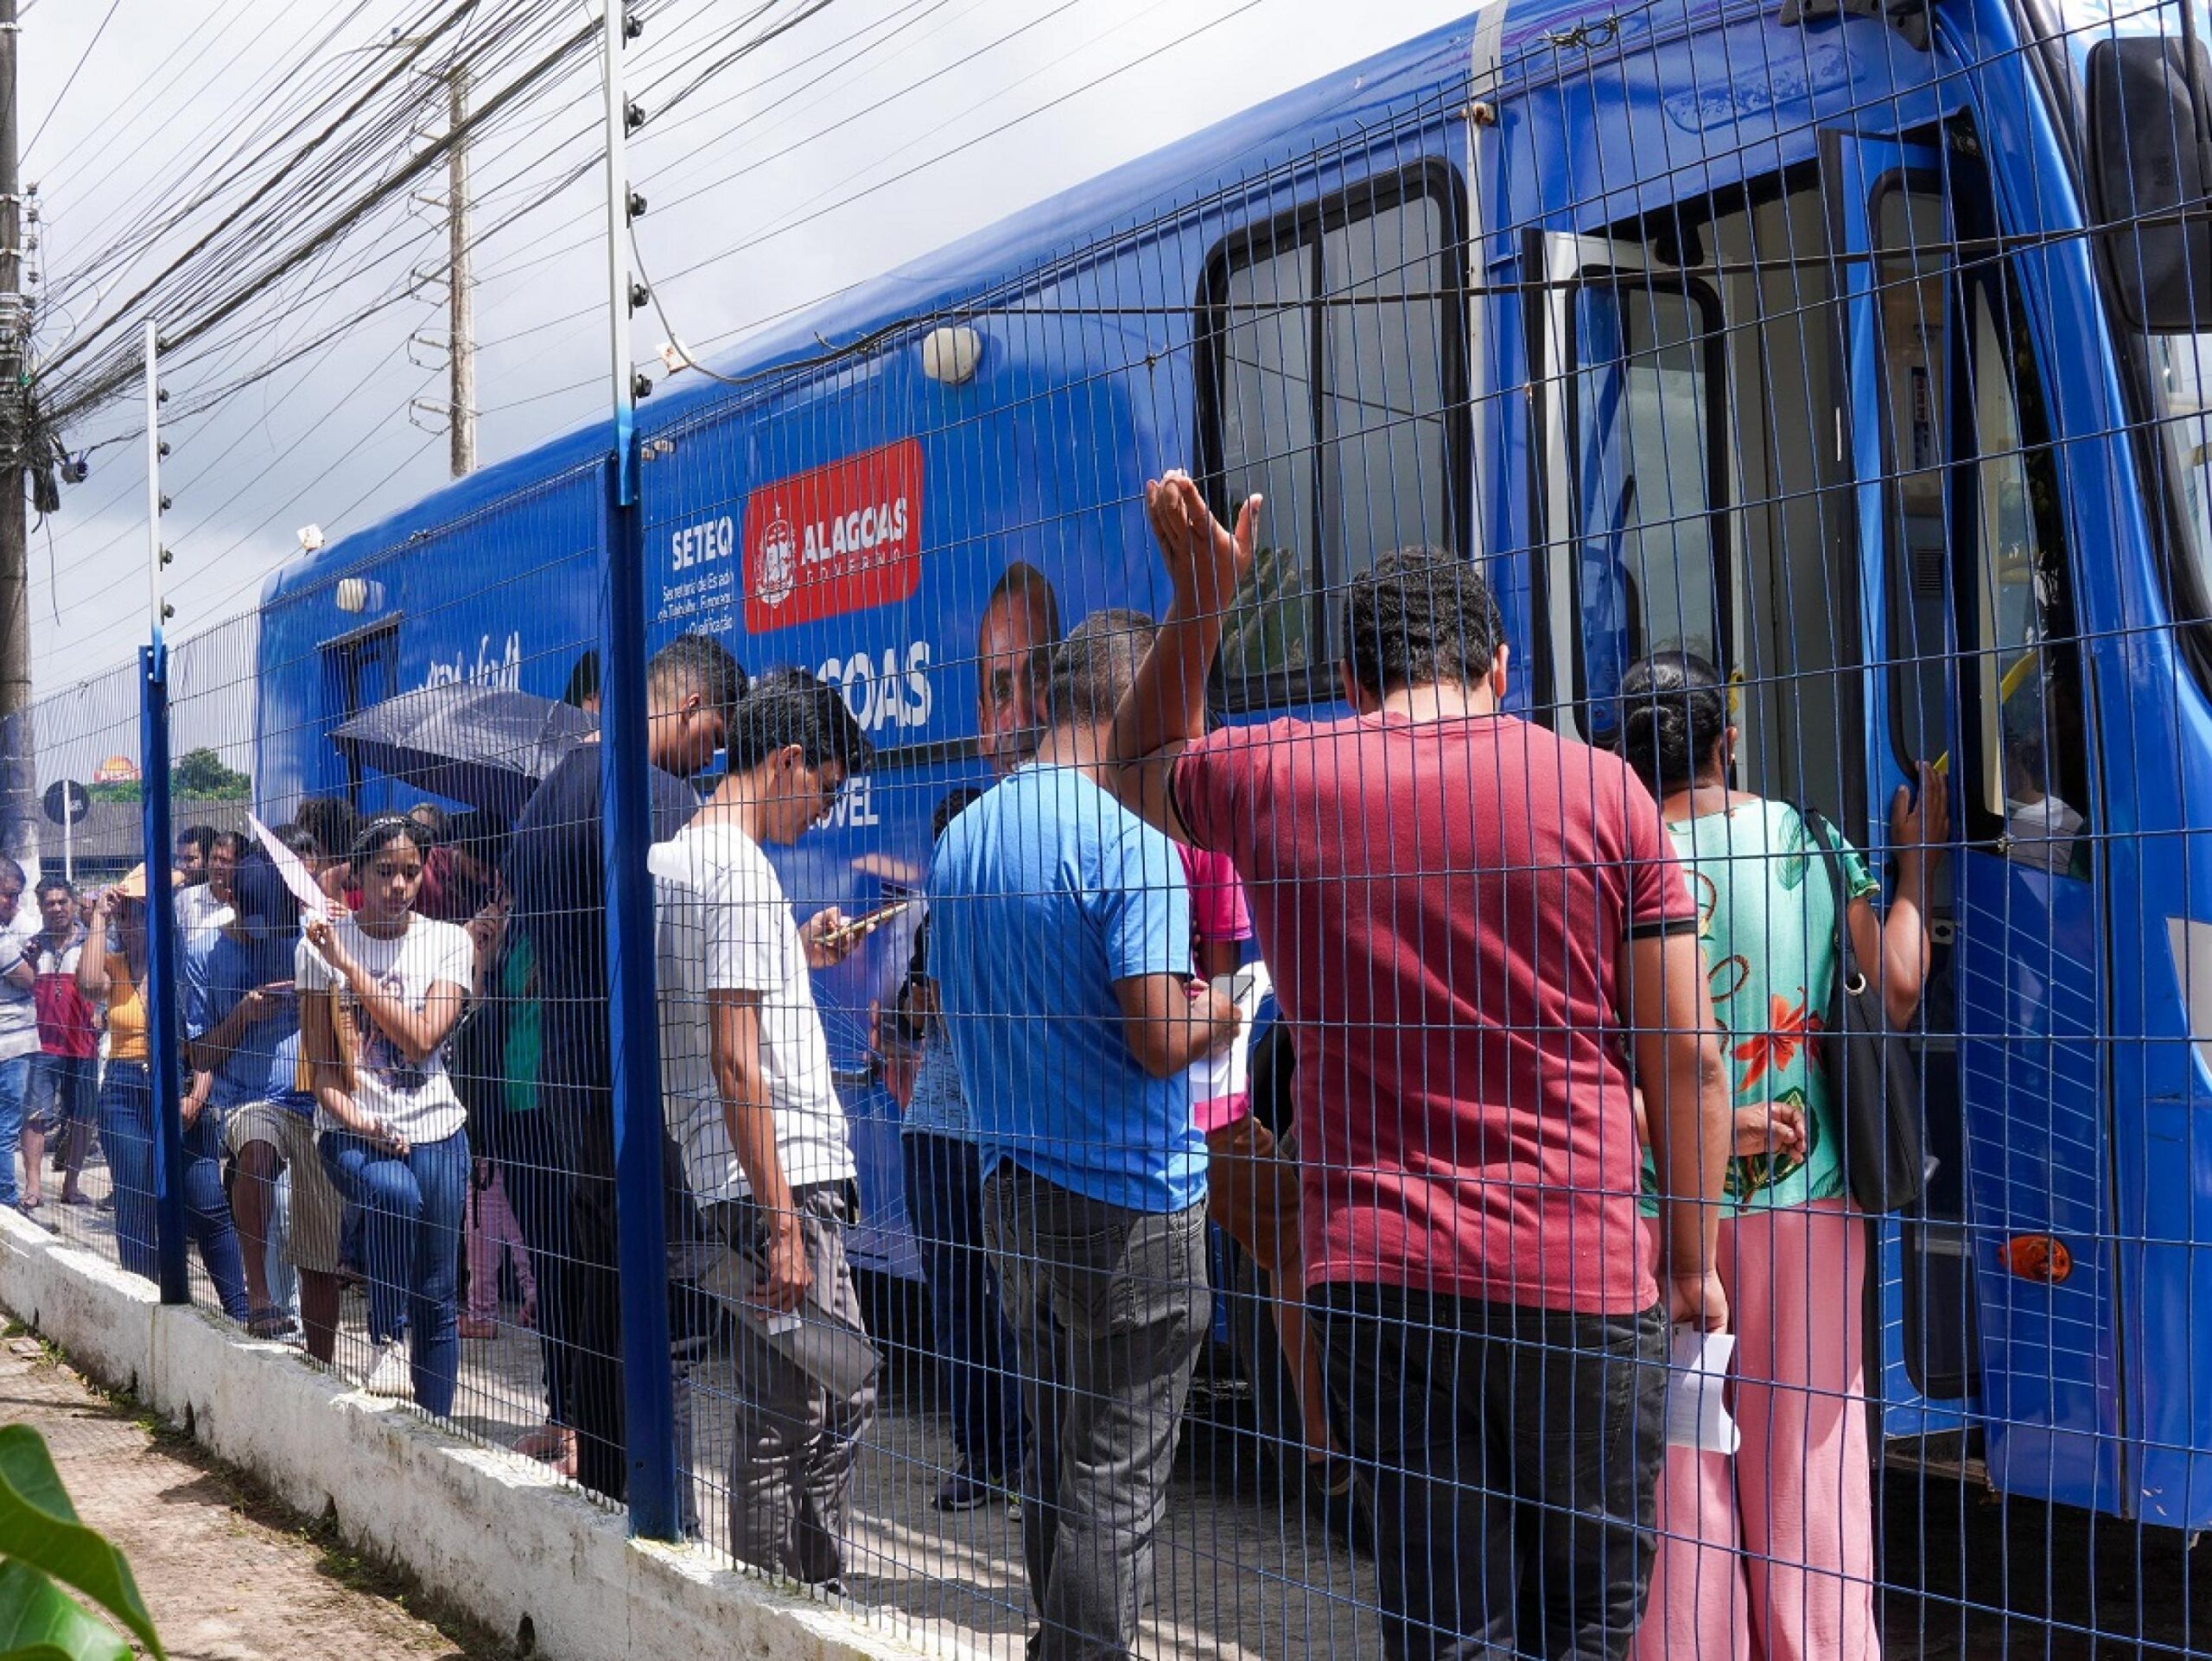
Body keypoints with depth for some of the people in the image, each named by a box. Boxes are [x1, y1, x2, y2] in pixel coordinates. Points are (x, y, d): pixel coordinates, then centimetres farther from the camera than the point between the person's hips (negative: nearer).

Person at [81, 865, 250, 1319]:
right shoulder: (114, 965, 6)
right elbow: (88, 984, -18)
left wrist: (197, 1094, -15)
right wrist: (99, 918, -11)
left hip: (181, 1090, -2)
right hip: (125, 1091, 2)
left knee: (209, 1206, -5)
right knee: (133, 1207, 5)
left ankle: (239, 1310, 3)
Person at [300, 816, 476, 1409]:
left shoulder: (448, 942, 1)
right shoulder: (320, 944, 1)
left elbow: (421, 1039, -13)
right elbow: (320, 1062, 1)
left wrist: (347, 963, -15)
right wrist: (356, 1120, -17)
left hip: (432, 1127, 2)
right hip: (350, 1127, -2)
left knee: (436, 1298, -1)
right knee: (396, 1194, -35)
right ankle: (384, 1338, -17)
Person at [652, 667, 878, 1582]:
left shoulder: (673, 857, 15)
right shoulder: (740, 870, -15)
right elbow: (735, 1061, -20)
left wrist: (793, 955, 31)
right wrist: (781, 1221, -20)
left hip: (784, 1180, 10)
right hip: (781, 1181, -10)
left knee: (838, 1400, 17)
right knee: (787, 1426, -3)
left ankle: (814, 1595, 26)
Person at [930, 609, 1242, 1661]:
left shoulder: (962, 836, 9)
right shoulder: (1125, 831, -16)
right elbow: (1160, 1036, -23)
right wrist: (1216, 1018, -3)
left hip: (1013, 1191, 8)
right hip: (1129, 1201, -8)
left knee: (1054, 1458, 19)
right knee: (1116, 1483, 0)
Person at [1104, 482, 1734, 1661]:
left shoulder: (1271, 779, 3)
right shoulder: (1601, 790, 0)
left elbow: (1137, 769, 28)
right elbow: (1688, 1058, 1)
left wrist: (1198, 602, 25)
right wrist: (1693, 1260, 11)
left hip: (1371, 1270, 1)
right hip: (1580, 1276, -1)